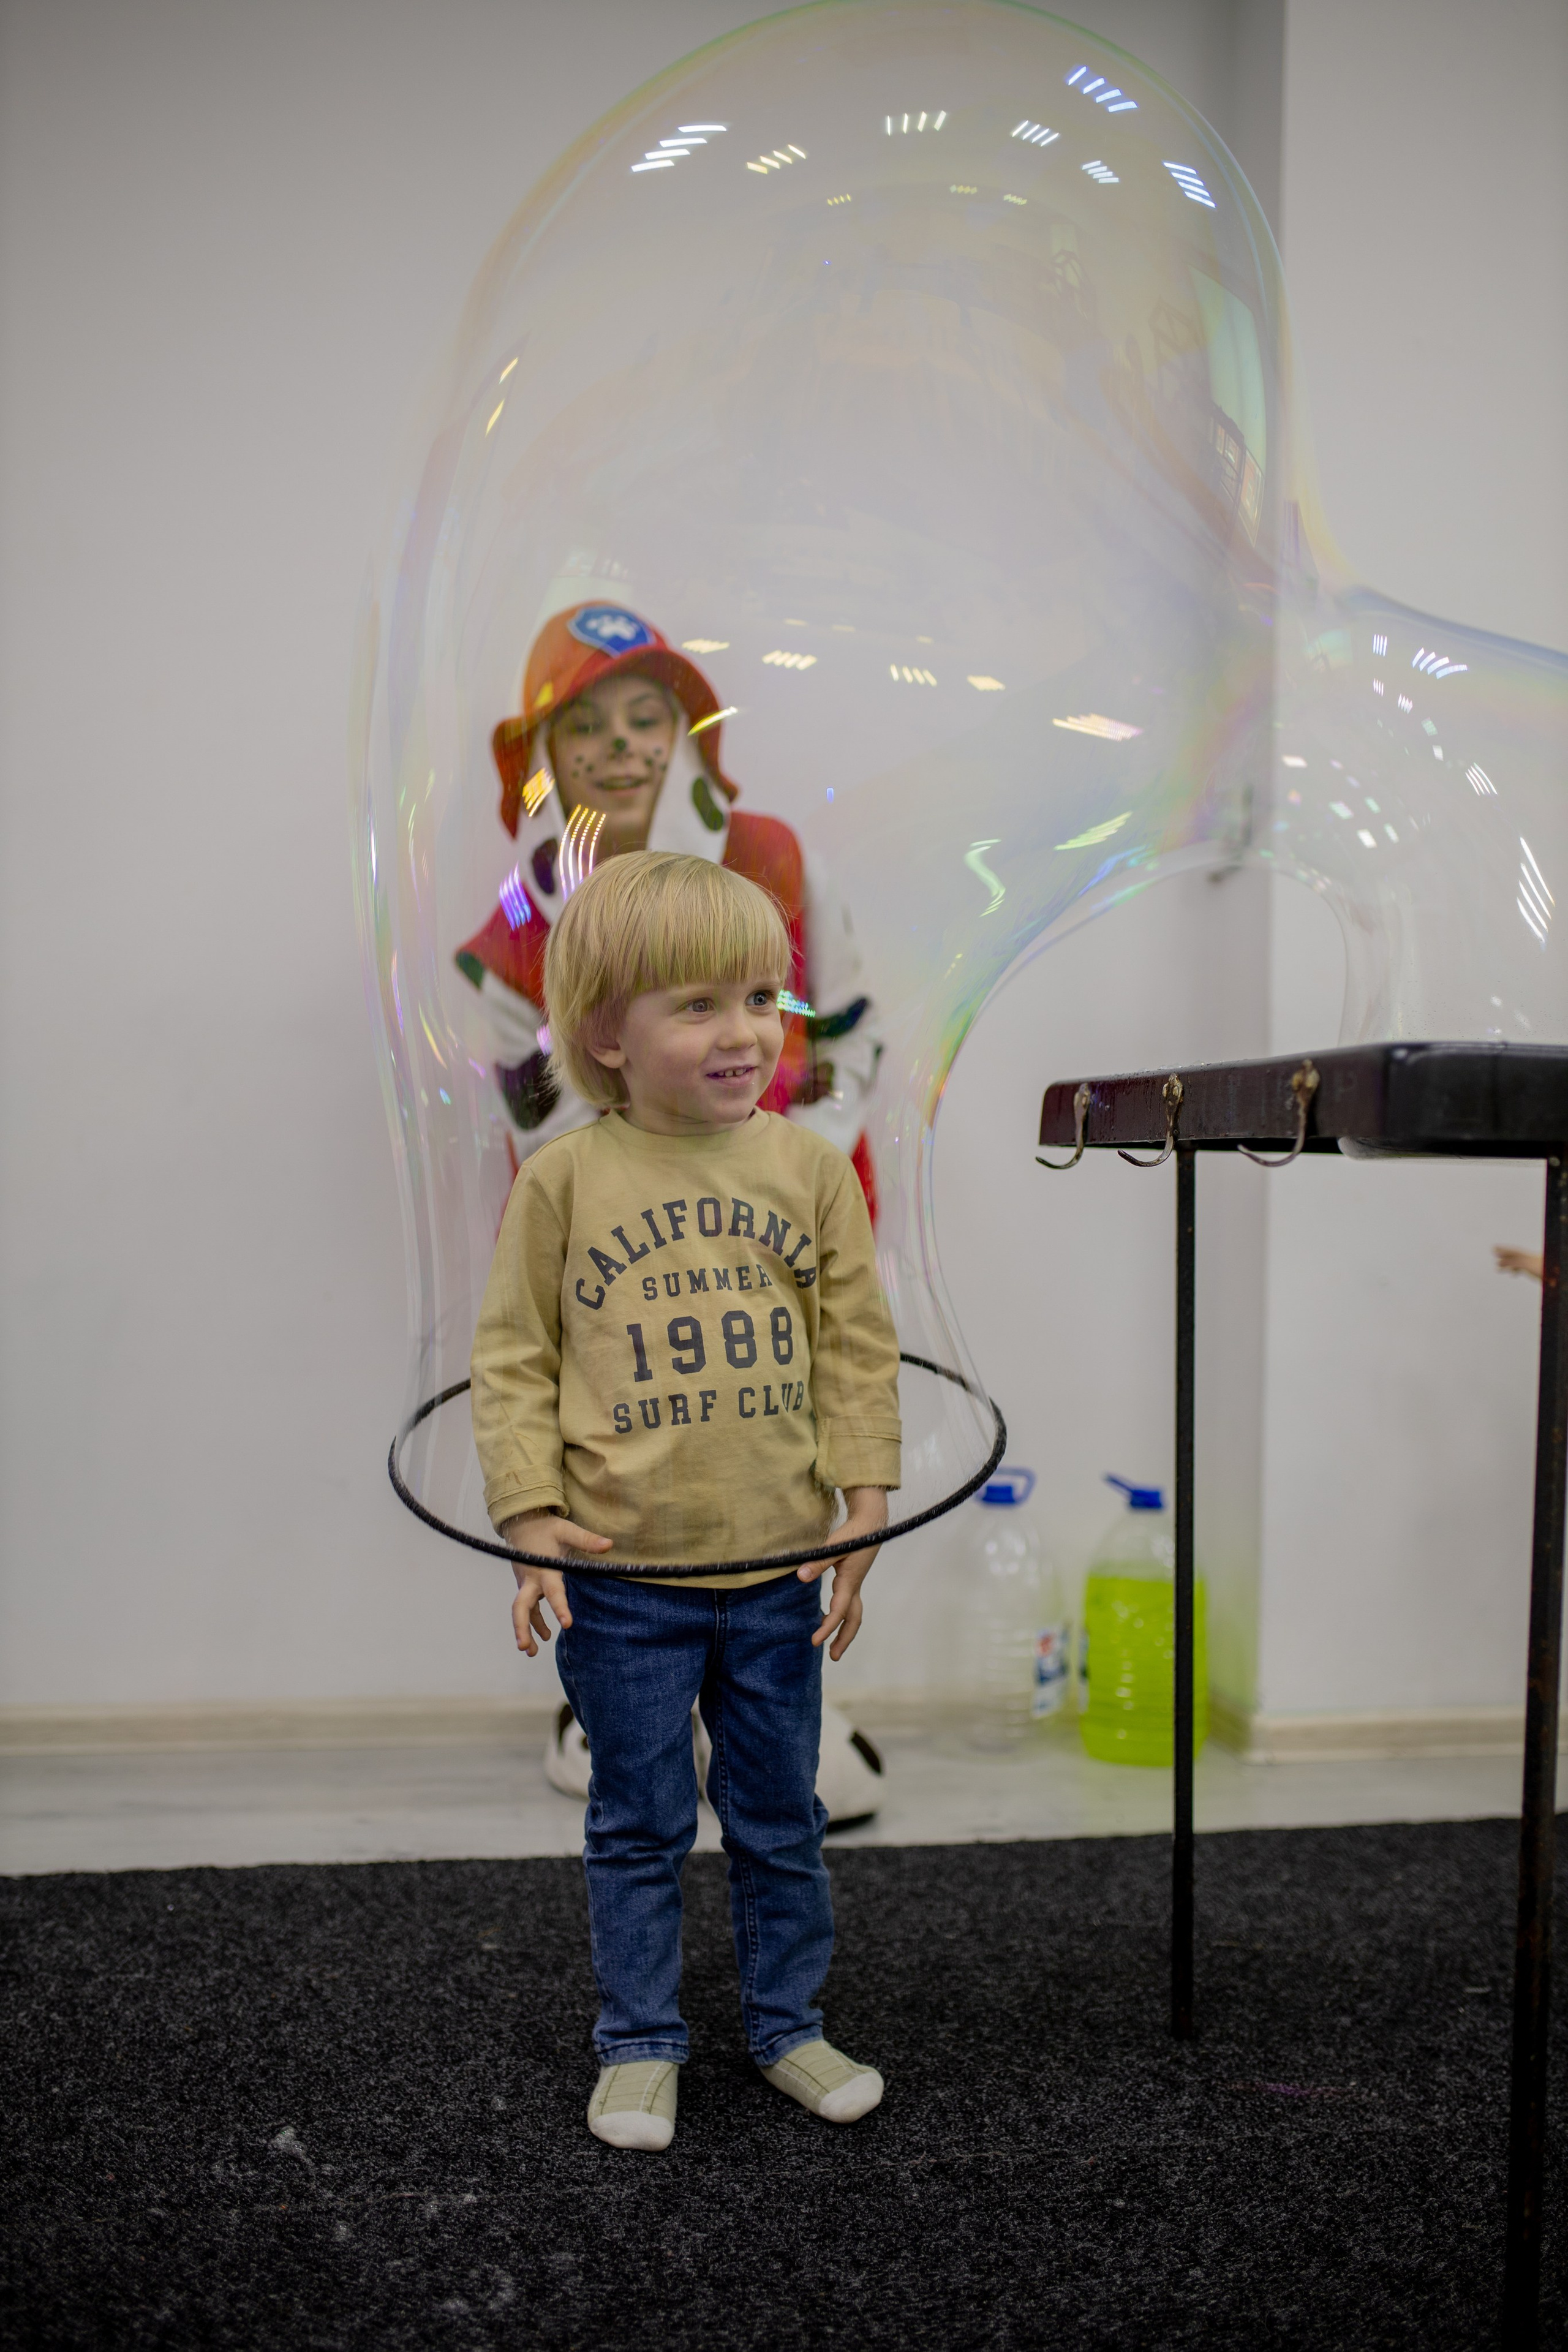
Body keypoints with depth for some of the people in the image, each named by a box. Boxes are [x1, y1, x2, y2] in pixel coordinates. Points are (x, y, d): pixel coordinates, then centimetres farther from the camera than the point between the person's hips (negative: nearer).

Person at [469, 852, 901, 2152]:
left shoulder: (811, 1166, -1)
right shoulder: (565, 1178, -6)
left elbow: (861, 1346, 3)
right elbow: (513, 1356, -2)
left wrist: (863, 1505, -2)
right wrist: (532, 1511, -10)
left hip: (777, 1569, 2)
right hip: (621, 1575, -2)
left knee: (782, 1819, 17)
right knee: (638, 1826, 13)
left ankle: (789, 2025, 36)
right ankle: (641, 2044, 31)